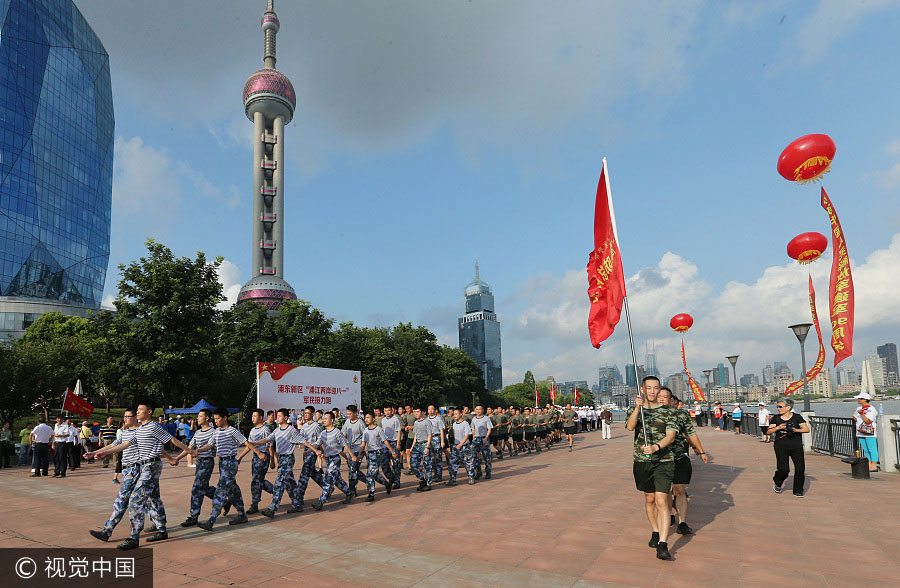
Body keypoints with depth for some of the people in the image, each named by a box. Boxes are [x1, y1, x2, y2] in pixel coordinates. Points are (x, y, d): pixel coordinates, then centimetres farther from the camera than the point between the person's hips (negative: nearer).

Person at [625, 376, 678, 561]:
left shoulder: (667, 412, 2)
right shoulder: (634, 410, 5)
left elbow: (671, 435, -8)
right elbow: (630, 426, -15)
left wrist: (656, 447, -26)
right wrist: (638, 408, -31)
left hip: (664, 461, -2)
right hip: (642, 462, 2)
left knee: (661, 501, -11)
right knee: (649, 499, 16)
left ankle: (663, 545, -10)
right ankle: (655, 532, 37)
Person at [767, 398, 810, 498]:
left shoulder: (797, 417, 1)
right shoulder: (776, 418, 5)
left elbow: (807, 429, -4)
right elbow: (769, 431, 1)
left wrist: (795, 430, -20)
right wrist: (778, 427, -16)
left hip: (796, 447, 0)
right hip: (781, 447, 0)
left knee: (800, 469, -5)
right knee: (783, 469, -9)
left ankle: (798, 491, 13)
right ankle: (777, 484, 21)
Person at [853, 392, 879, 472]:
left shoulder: (871, 409, -11)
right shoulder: (859, 408, 14)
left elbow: (868, 421, -20)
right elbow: (855, 418, 19)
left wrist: (862, 414, -28)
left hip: (870, 433, -8)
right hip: (861, 432, 8)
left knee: (872, 449, -5)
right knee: (866, 450, 10)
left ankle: (874, 466, -2)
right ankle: (869, 465, 16)